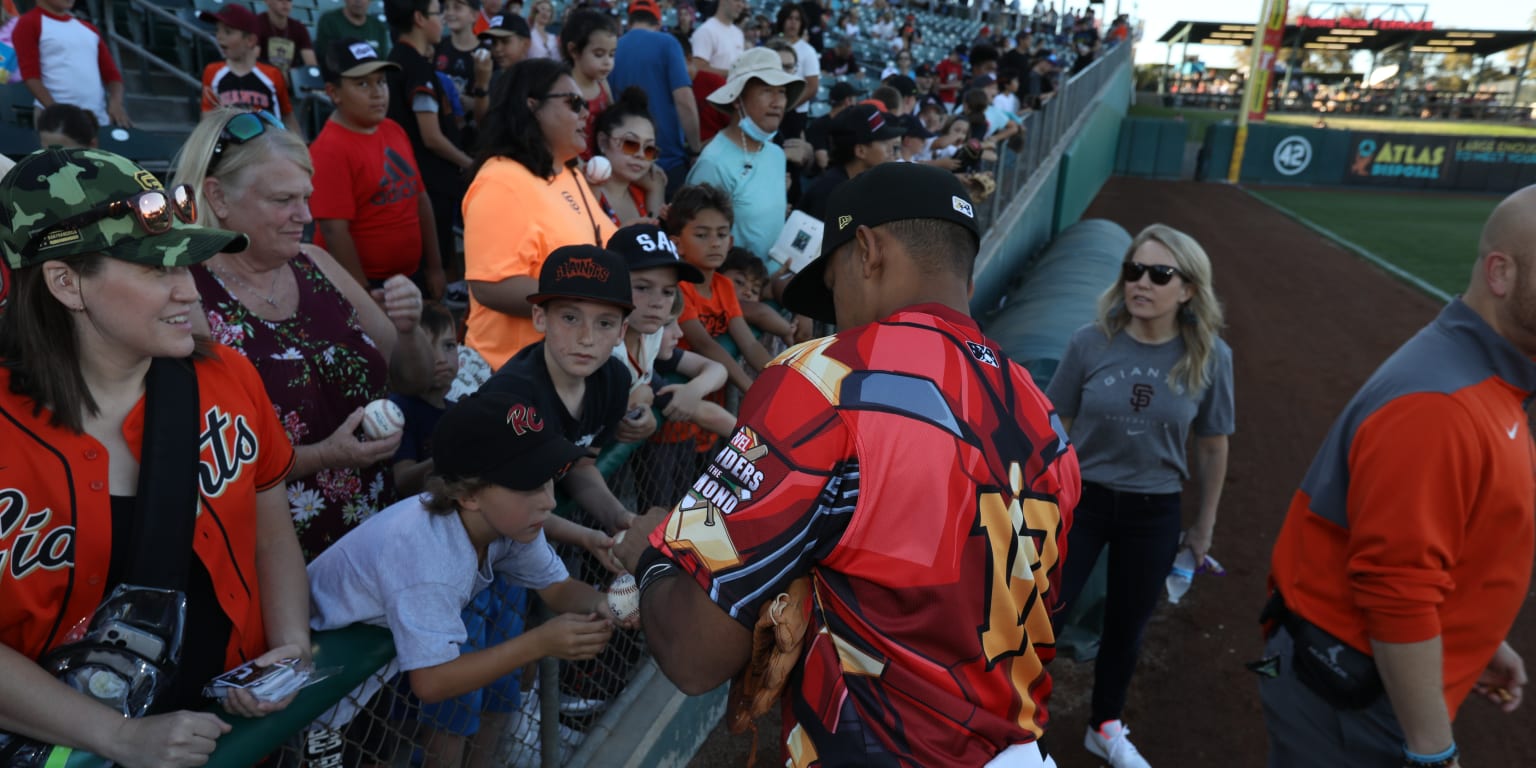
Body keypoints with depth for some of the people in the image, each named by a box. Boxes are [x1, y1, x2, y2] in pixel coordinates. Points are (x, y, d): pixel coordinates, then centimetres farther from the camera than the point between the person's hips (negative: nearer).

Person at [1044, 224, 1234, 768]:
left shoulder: (1210, 358, -10)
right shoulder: (1091, 343, -13)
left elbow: (1212, 447, 1)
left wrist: (1204, 526, 8)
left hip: (1154, 513, 1)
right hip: (1081, 499, -1)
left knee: (1126, 628, 18)